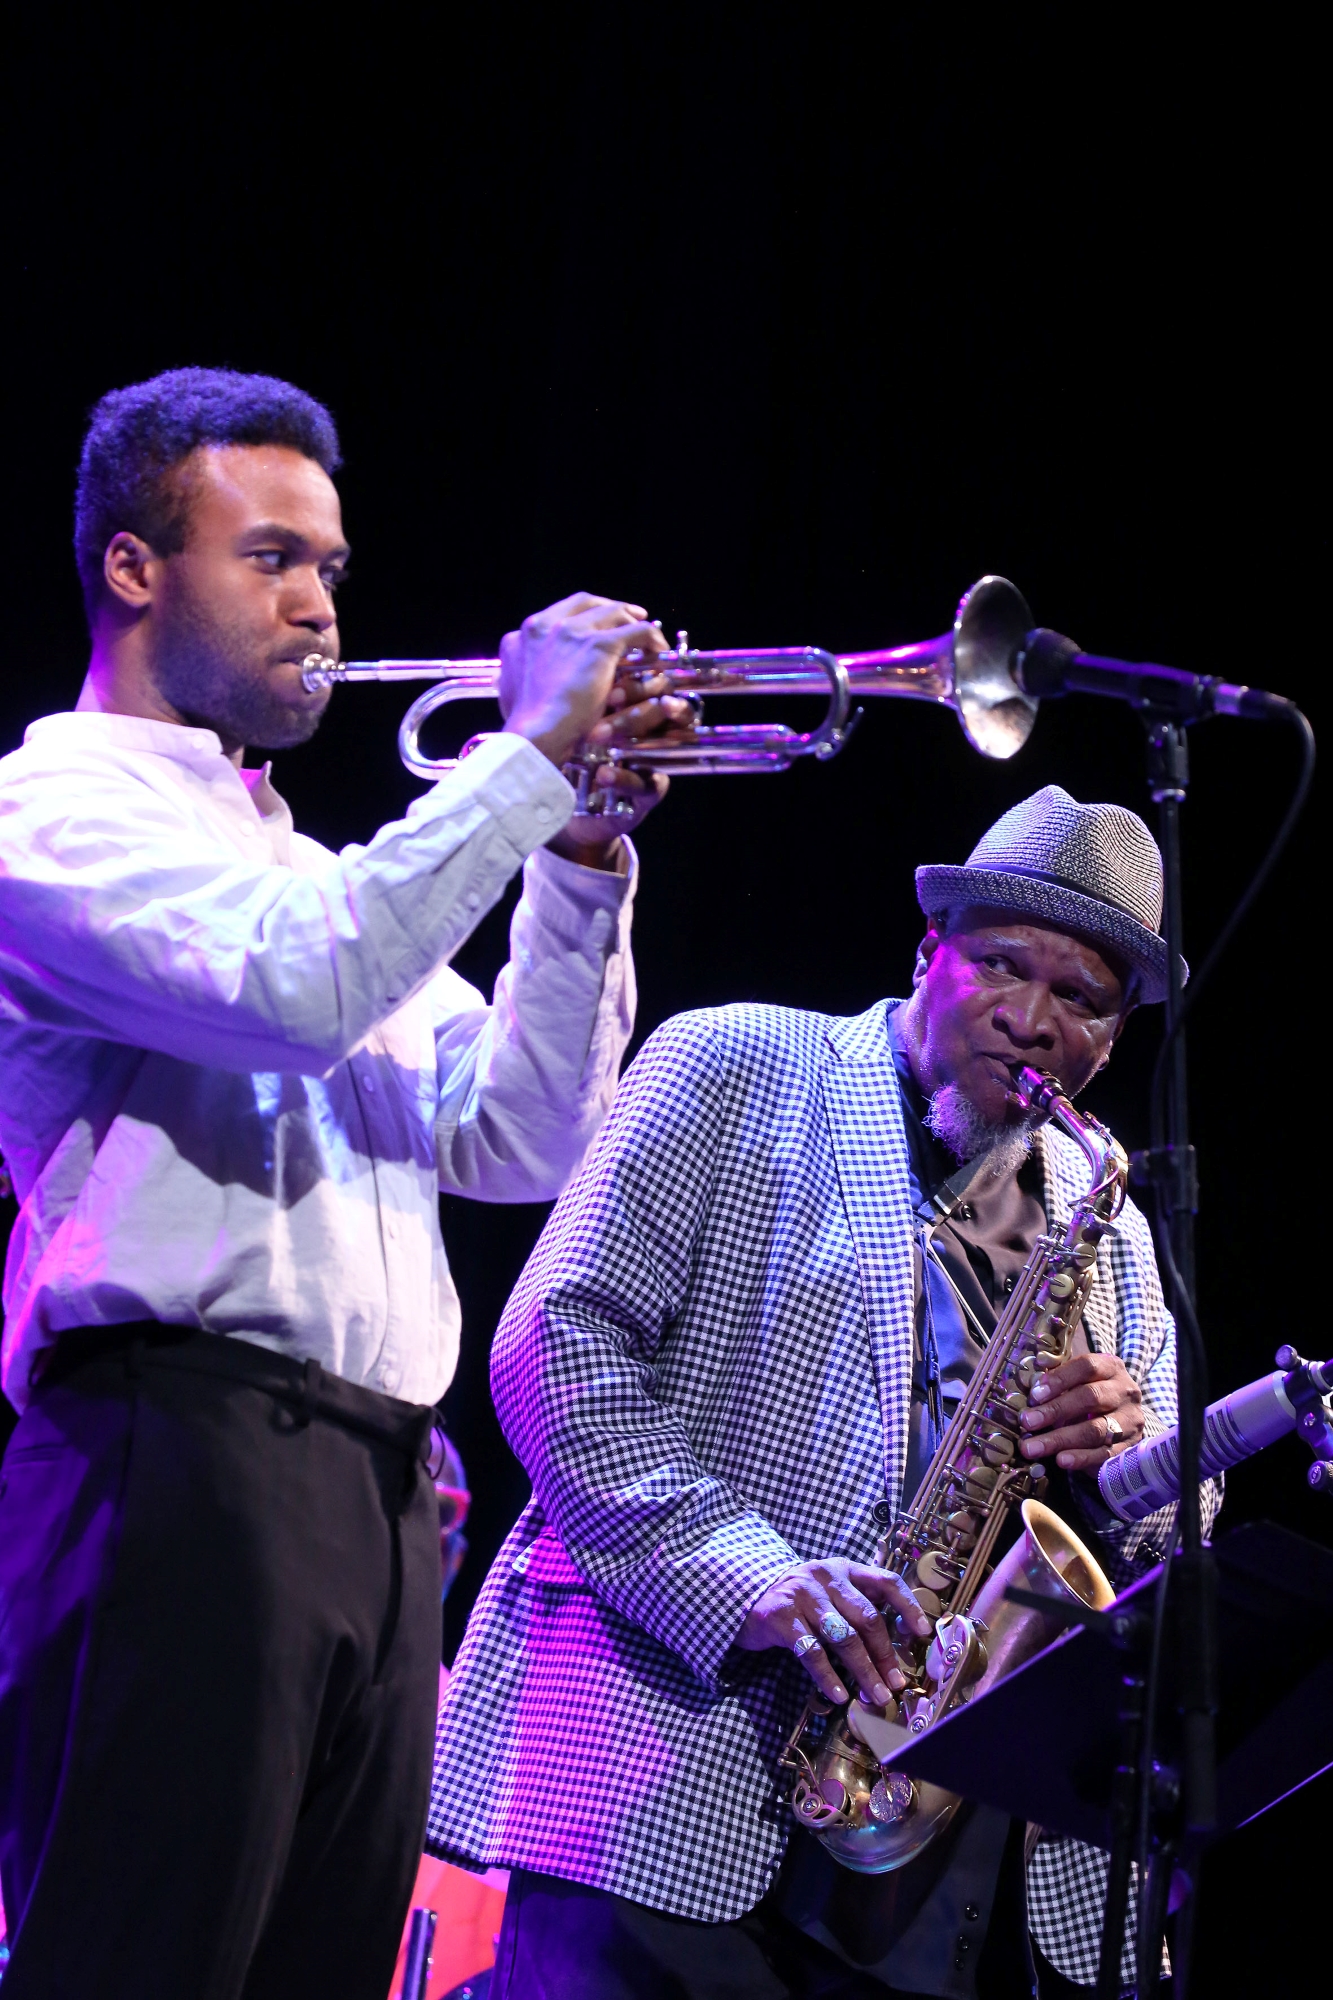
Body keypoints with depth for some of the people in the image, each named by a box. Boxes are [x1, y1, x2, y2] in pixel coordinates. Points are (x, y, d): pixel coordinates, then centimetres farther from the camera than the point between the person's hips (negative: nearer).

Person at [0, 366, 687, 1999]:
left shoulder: (320, 871, 27)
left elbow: (514, 1142, 18)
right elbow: (301, 990, -17)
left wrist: (583, 862, 7)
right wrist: (528, 754, -9)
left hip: (378, 1498, 8)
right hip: (181, 1462, -8)